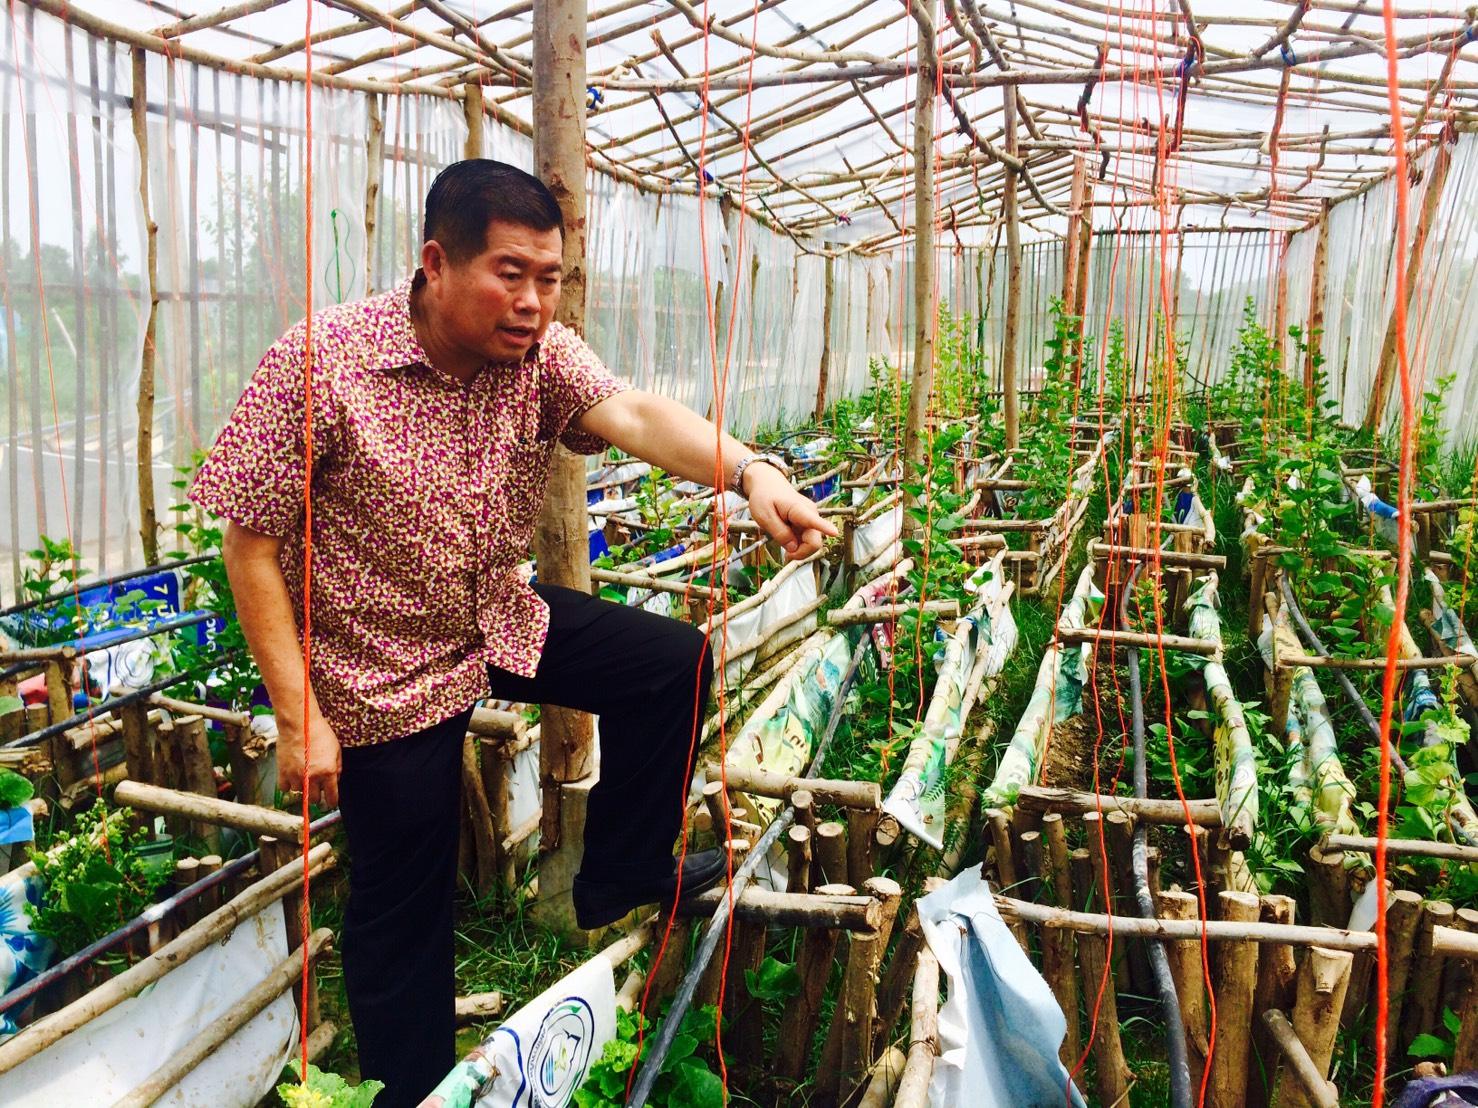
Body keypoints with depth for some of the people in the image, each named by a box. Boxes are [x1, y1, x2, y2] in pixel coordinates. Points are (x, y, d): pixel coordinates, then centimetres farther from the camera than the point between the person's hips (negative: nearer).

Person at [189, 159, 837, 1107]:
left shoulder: (542, 354, -11)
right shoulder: (320, 363, -24)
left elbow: (635, 414, -28)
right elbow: (251, 540, -20)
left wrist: (750, 471, -48)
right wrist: (299, 715, -23)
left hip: (504, 622, 5)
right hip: (385, 672, -5)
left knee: (674, 663, -1)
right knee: (406, 905, 7)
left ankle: (622, 876, 19)